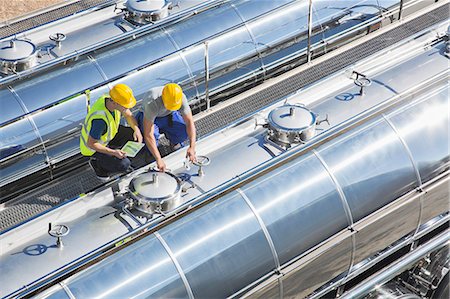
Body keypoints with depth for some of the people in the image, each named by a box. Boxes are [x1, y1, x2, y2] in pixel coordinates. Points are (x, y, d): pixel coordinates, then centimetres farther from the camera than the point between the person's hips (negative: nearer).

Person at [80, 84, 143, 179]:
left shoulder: (111, 99, -19)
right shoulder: (100, 119, -41)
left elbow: (129, 116, 0)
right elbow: (91, 144, -30)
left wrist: (137, 129, -18)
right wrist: (113, 152, -33)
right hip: (94, 146, -7)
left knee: (136, 137, -5)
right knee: (124, 165, -20)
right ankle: (98, 162, 6)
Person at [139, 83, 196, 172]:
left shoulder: (181, 98, -30)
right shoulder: (152, 103, -41)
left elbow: (189, 121, -27)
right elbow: (148, 134, -42)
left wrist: (192, 147, -38)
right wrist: (158, 159, -46)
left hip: (169, 115, 3)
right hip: (150, 118, -3)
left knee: (186, 132, -23)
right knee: (153, 134, -35)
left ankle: (175, 141, 11)